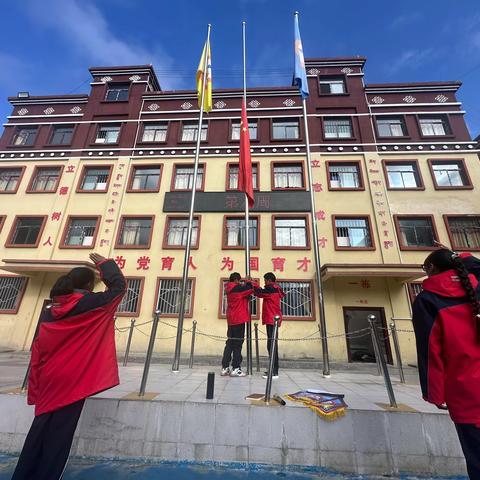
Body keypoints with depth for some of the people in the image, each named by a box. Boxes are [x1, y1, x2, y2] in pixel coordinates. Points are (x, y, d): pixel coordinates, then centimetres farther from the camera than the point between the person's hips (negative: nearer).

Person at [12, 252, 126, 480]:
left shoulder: (51, 309, 5)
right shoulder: (89, 304, -14)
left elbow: (37, 349, 8)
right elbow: (119, 285, -9)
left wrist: (36, 387, 16)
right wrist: (104, 263, 2)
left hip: (49, 380, 6)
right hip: (73, 380, -6)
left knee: (41, 427, 18)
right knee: (59, 432, 5)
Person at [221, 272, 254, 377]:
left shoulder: (229, 289, 13)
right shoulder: (237, 288, -12)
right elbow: (251, 288, -10)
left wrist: (244, 285, 7)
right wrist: (248, 281, 8)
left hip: (231, 319, 9)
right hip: (239, 319, -8)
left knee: (230, 342, 11)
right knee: (238, 343, -2)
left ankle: (225, 368, 14)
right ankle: (235, 369, 2)